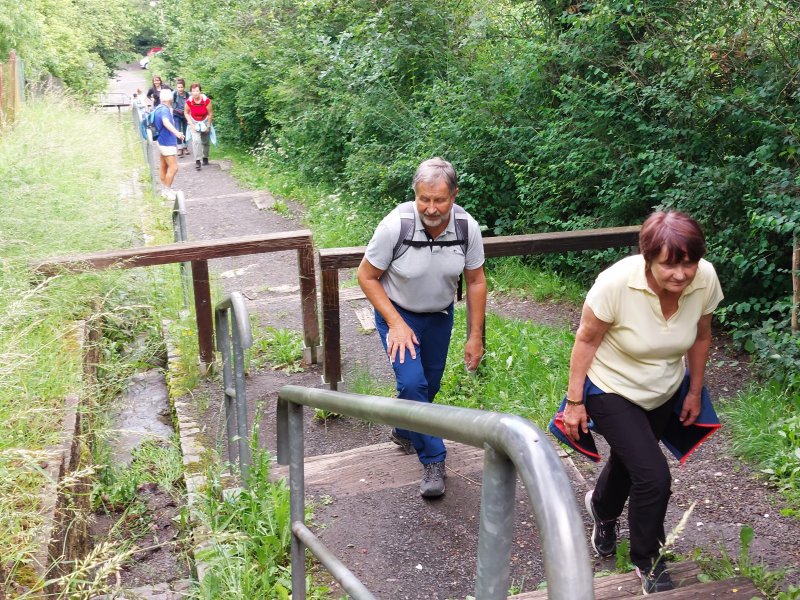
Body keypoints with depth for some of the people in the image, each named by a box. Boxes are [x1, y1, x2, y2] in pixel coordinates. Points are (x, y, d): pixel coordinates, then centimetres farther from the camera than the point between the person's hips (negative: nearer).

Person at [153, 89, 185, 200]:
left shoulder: (159, 108, 9)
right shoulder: (164, 109, -23)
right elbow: (166, 122, -46)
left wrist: (170, 111, 35)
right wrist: (176, 132, -59)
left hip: (163, 142, 11)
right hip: (168, 143, -11)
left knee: (164, 166, 17)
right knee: (173, 168, -9)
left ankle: (165, 189, 26)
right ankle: (167, 191, -2)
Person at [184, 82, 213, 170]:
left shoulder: (206, 100, -23)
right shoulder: (189, 101, -20)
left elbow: (210, 113, -11)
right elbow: (187, 113, -5)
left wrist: (208, 126, -8)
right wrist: (191, 124, -13)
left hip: (205, 122, 1)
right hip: (194, 122, -1)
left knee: (206, 141, 9)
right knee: (196, 140, -16)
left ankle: (205, 157, 32)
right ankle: (197, 161, -15)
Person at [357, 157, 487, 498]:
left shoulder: (467, 227, -20)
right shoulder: (395, 225, -30)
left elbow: (476, 282, -6)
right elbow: (367, 277, -17)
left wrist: (475, 337, -5)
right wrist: (396, 324, -22)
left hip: (439, 316, 4)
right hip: (397, 314, -4)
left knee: (429, 386, 17)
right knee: (412, 382, -20)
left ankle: (403, 432, 47)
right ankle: (433, 460, -3)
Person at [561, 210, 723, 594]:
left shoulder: (705, 279, -22)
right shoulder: (616, 283, -34)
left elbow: (700, 337, -4)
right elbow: (586, 339, -21)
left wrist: (695, 392, 6)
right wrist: (574, 402, -15)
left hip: (664, 392, 5)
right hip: (611, 389, -5)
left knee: (629, 462, 25)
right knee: (654, 476, -14)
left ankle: (601, 507, 60)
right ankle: (646, 560, 15)